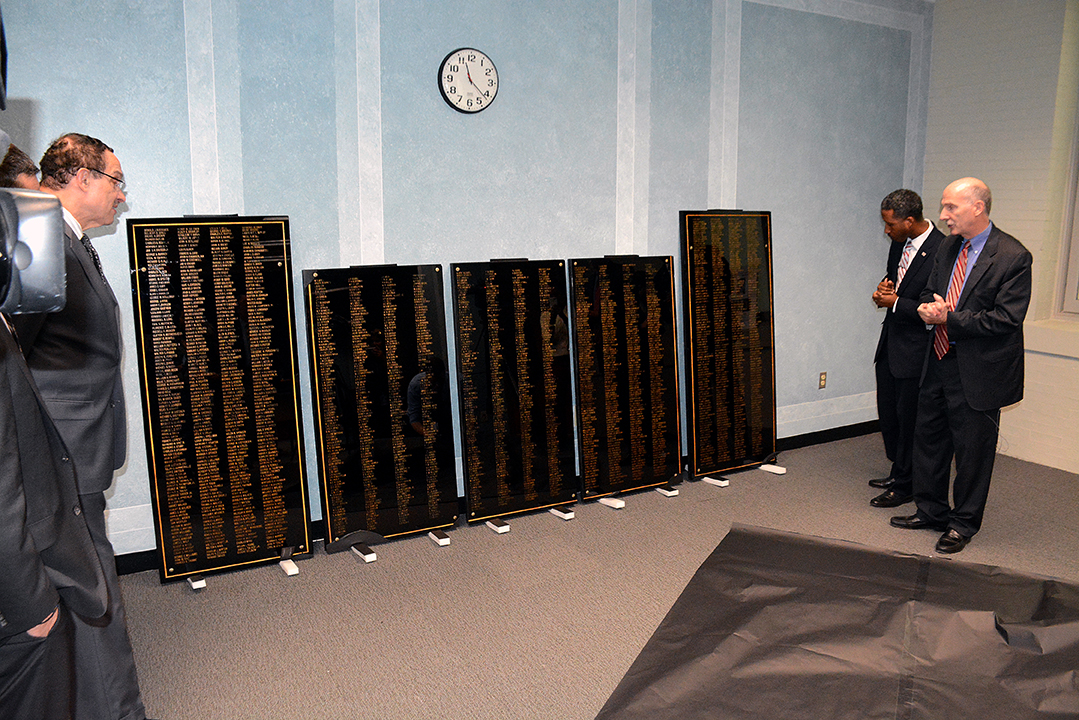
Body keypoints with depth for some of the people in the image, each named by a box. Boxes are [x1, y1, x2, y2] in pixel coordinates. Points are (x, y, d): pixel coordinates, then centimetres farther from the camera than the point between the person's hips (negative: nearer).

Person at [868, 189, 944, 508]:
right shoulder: (900, 243, 5)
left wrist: (895, 303, -18)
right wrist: (885, 287, 1)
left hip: (915, 347, -8)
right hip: (890, 341, 9)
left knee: (908, 416, 3)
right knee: (888, 412, 18)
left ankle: (905, 485, 19)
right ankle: (898, 472, 36)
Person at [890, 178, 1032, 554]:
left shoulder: (1013, 257, -15)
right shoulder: (948, 248, 7)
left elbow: (1006, 318, -19)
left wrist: (949, 318, -20)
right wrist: (927, 308, -7)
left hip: (978, 372, -7)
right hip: (940, 361, 7)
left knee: (972, 449, 6)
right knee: (928, 438, 16)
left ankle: (964, 523, 25)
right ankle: (931, 511, 34)